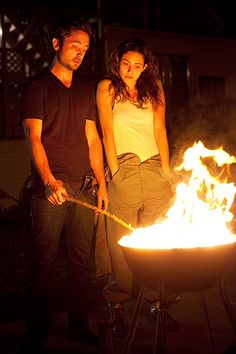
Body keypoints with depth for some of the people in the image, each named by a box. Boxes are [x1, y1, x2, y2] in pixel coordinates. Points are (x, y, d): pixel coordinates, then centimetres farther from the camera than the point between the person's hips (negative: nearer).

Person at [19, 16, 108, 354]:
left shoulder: (86, 89, 16)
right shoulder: (37, 86, 0)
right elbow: (33, 138, -9)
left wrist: (102, 183, 10)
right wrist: (49, 180, -24)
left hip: (83, 187, 5)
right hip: (51, 189, -5)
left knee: (81, 259, 9)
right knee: (44, 261, -2)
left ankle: (79, 325, 21)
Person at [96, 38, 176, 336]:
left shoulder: (154, 90, 17)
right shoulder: (107, 88, 8)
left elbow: (160, 131, 12)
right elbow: (107, 131, 0)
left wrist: (167, 171, 2)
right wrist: (114, 171, -9)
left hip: (154, 170, 3)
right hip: (125, 171, -3)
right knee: (121, 243, -4)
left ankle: (156, 301, 12)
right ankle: (117, 307, 3)